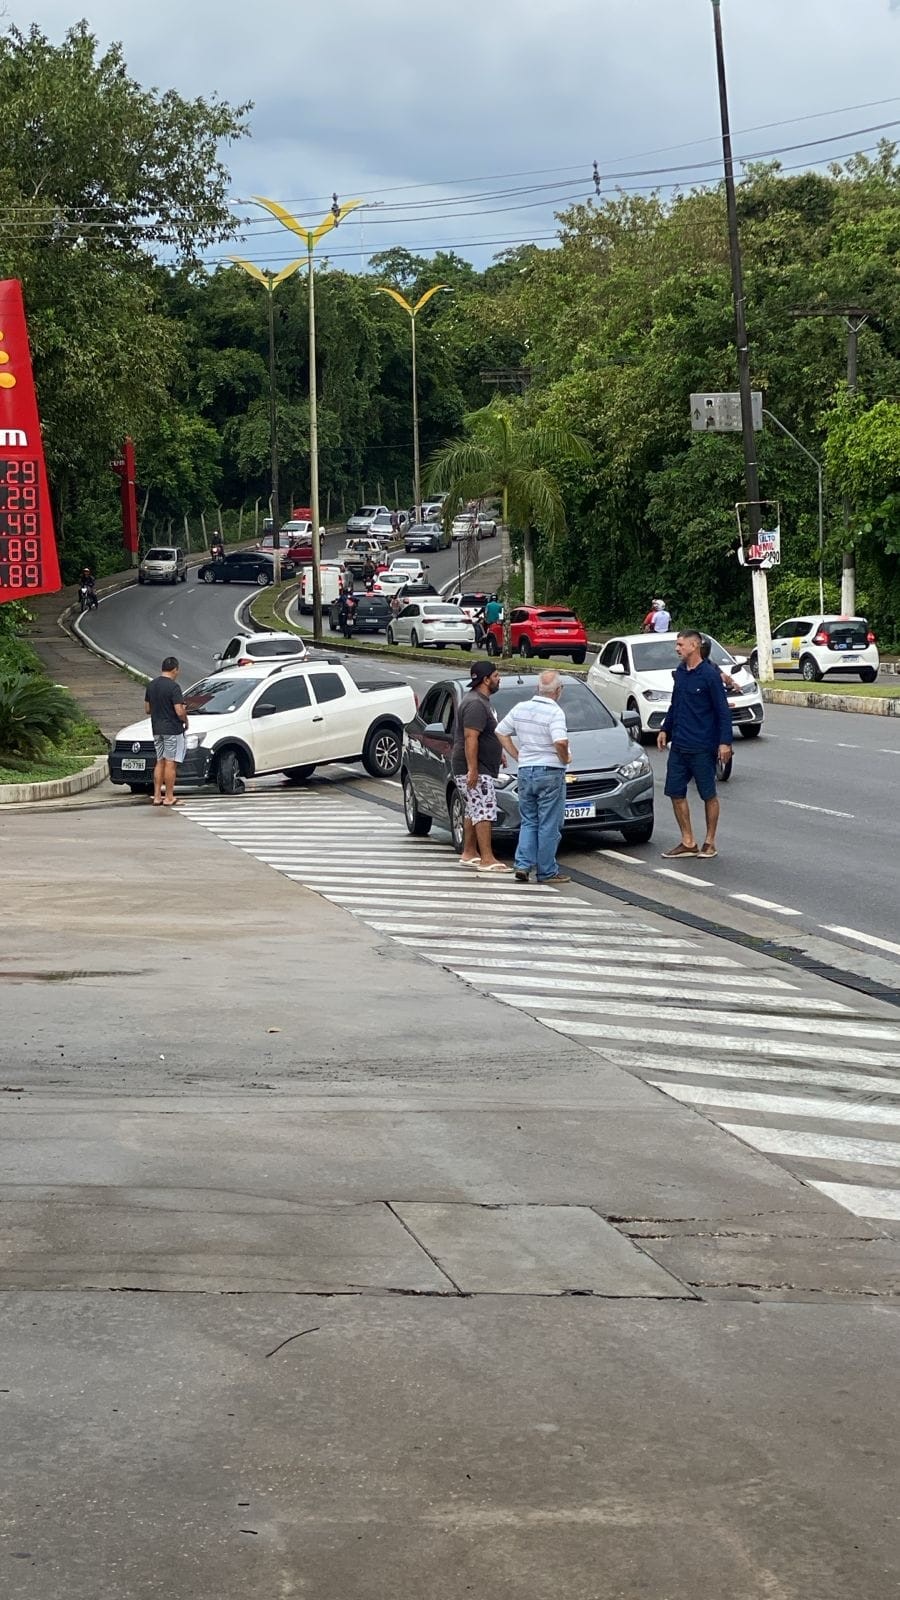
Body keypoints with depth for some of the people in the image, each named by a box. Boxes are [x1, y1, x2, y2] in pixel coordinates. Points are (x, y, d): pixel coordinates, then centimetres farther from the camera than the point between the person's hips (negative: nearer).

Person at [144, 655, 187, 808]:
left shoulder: (151, 685, 8)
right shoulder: (173, 686, -15)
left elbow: (147, 709, 14)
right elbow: (179, 711, -20)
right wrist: (186, 721, -1)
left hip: (157, 729, 7)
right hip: (173, 729, -7)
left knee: (160, 762, 13)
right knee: (170, 763, -3)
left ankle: (157, 796, 11)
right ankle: (169, 797, -1)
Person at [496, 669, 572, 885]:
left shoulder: (521, 708, 5)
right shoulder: (555, 712, -15)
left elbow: (501, 732, 14)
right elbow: (561, 742, -28)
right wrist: (565, 758, -9)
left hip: (525, 770, 6)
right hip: (550, 772, -6)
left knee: (528, 822, 15)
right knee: (548, 825, 2)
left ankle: (523, 865, 3)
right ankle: (547, 872, 5)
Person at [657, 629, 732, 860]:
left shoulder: (709, 675, -12)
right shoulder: (679, 673, 9)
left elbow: (723, 710, -12)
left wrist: (725, 742, -17)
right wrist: (665, 730, 17)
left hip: (702, 748, -7)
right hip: (678, 746, 7)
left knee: (709, 795, 4)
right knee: (676, 793, 6)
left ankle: (710, 843, 15)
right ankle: (688, 842, 16)